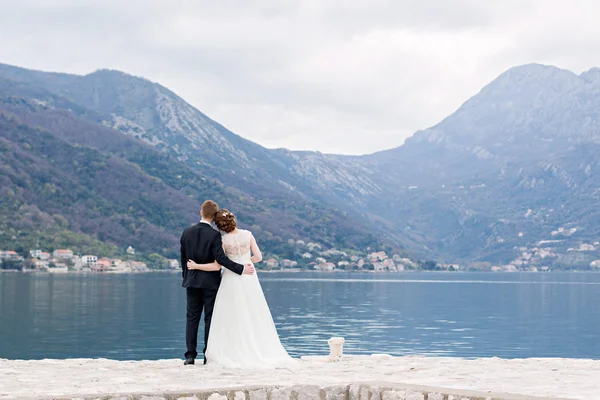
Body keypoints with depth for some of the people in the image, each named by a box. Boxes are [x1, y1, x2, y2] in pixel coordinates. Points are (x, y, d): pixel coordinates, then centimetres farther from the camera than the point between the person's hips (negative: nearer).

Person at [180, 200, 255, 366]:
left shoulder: (187, 233, 1)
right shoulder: (214, 235, -13)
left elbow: (183, 258, 8)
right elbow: (221, 258, -19)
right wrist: (241, 268, -14)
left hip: (192, 281, 4)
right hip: (210, 282, -4)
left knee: (192, 318, 8)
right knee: (210, 318, 3)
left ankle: (190, 355, 5)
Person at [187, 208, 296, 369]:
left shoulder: (223, 240, -11)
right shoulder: (247, 235, -4)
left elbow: (217, 266, -11)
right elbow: (258, 257, -1)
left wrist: (196, 266, -1)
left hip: (231, 279, -2)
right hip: (248, 279, 2)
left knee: (232, 318, 4)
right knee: (254, 317, 10)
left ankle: (232, 354, 4)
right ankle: (259, 351, 12)